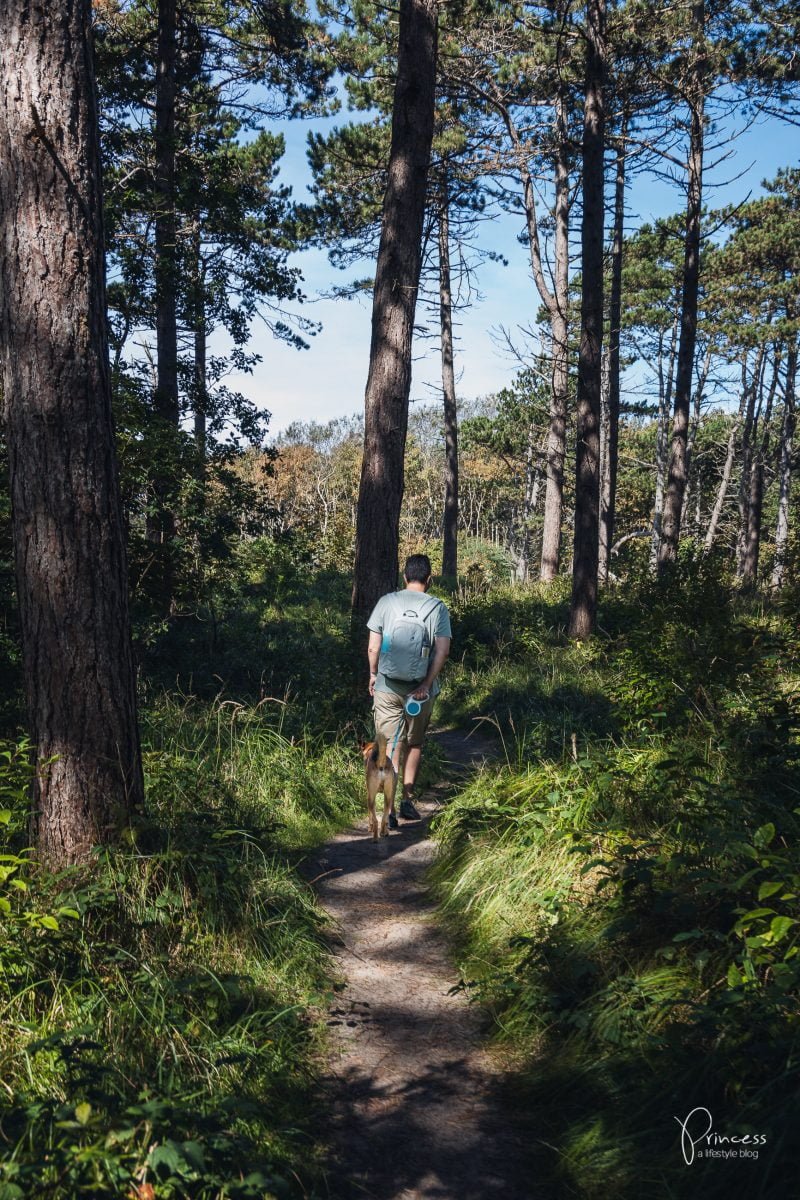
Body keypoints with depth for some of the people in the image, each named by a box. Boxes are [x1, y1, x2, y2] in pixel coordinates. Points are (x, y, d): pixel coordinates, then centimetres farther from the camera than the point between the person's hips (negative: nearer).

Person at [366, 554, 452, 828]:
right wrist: (426, 685, -8)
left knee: (390, 746, 3)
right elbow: (442, 651, -11)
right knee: (414, 744, 18)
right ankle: (408, 802, 24)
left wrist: (373, 674, 11)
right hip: (420, 689, 0)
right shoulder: (437, 608, -4)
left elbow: (373, 647, -3)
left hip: (387, 687, 0)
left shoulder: (387, 602, -4)